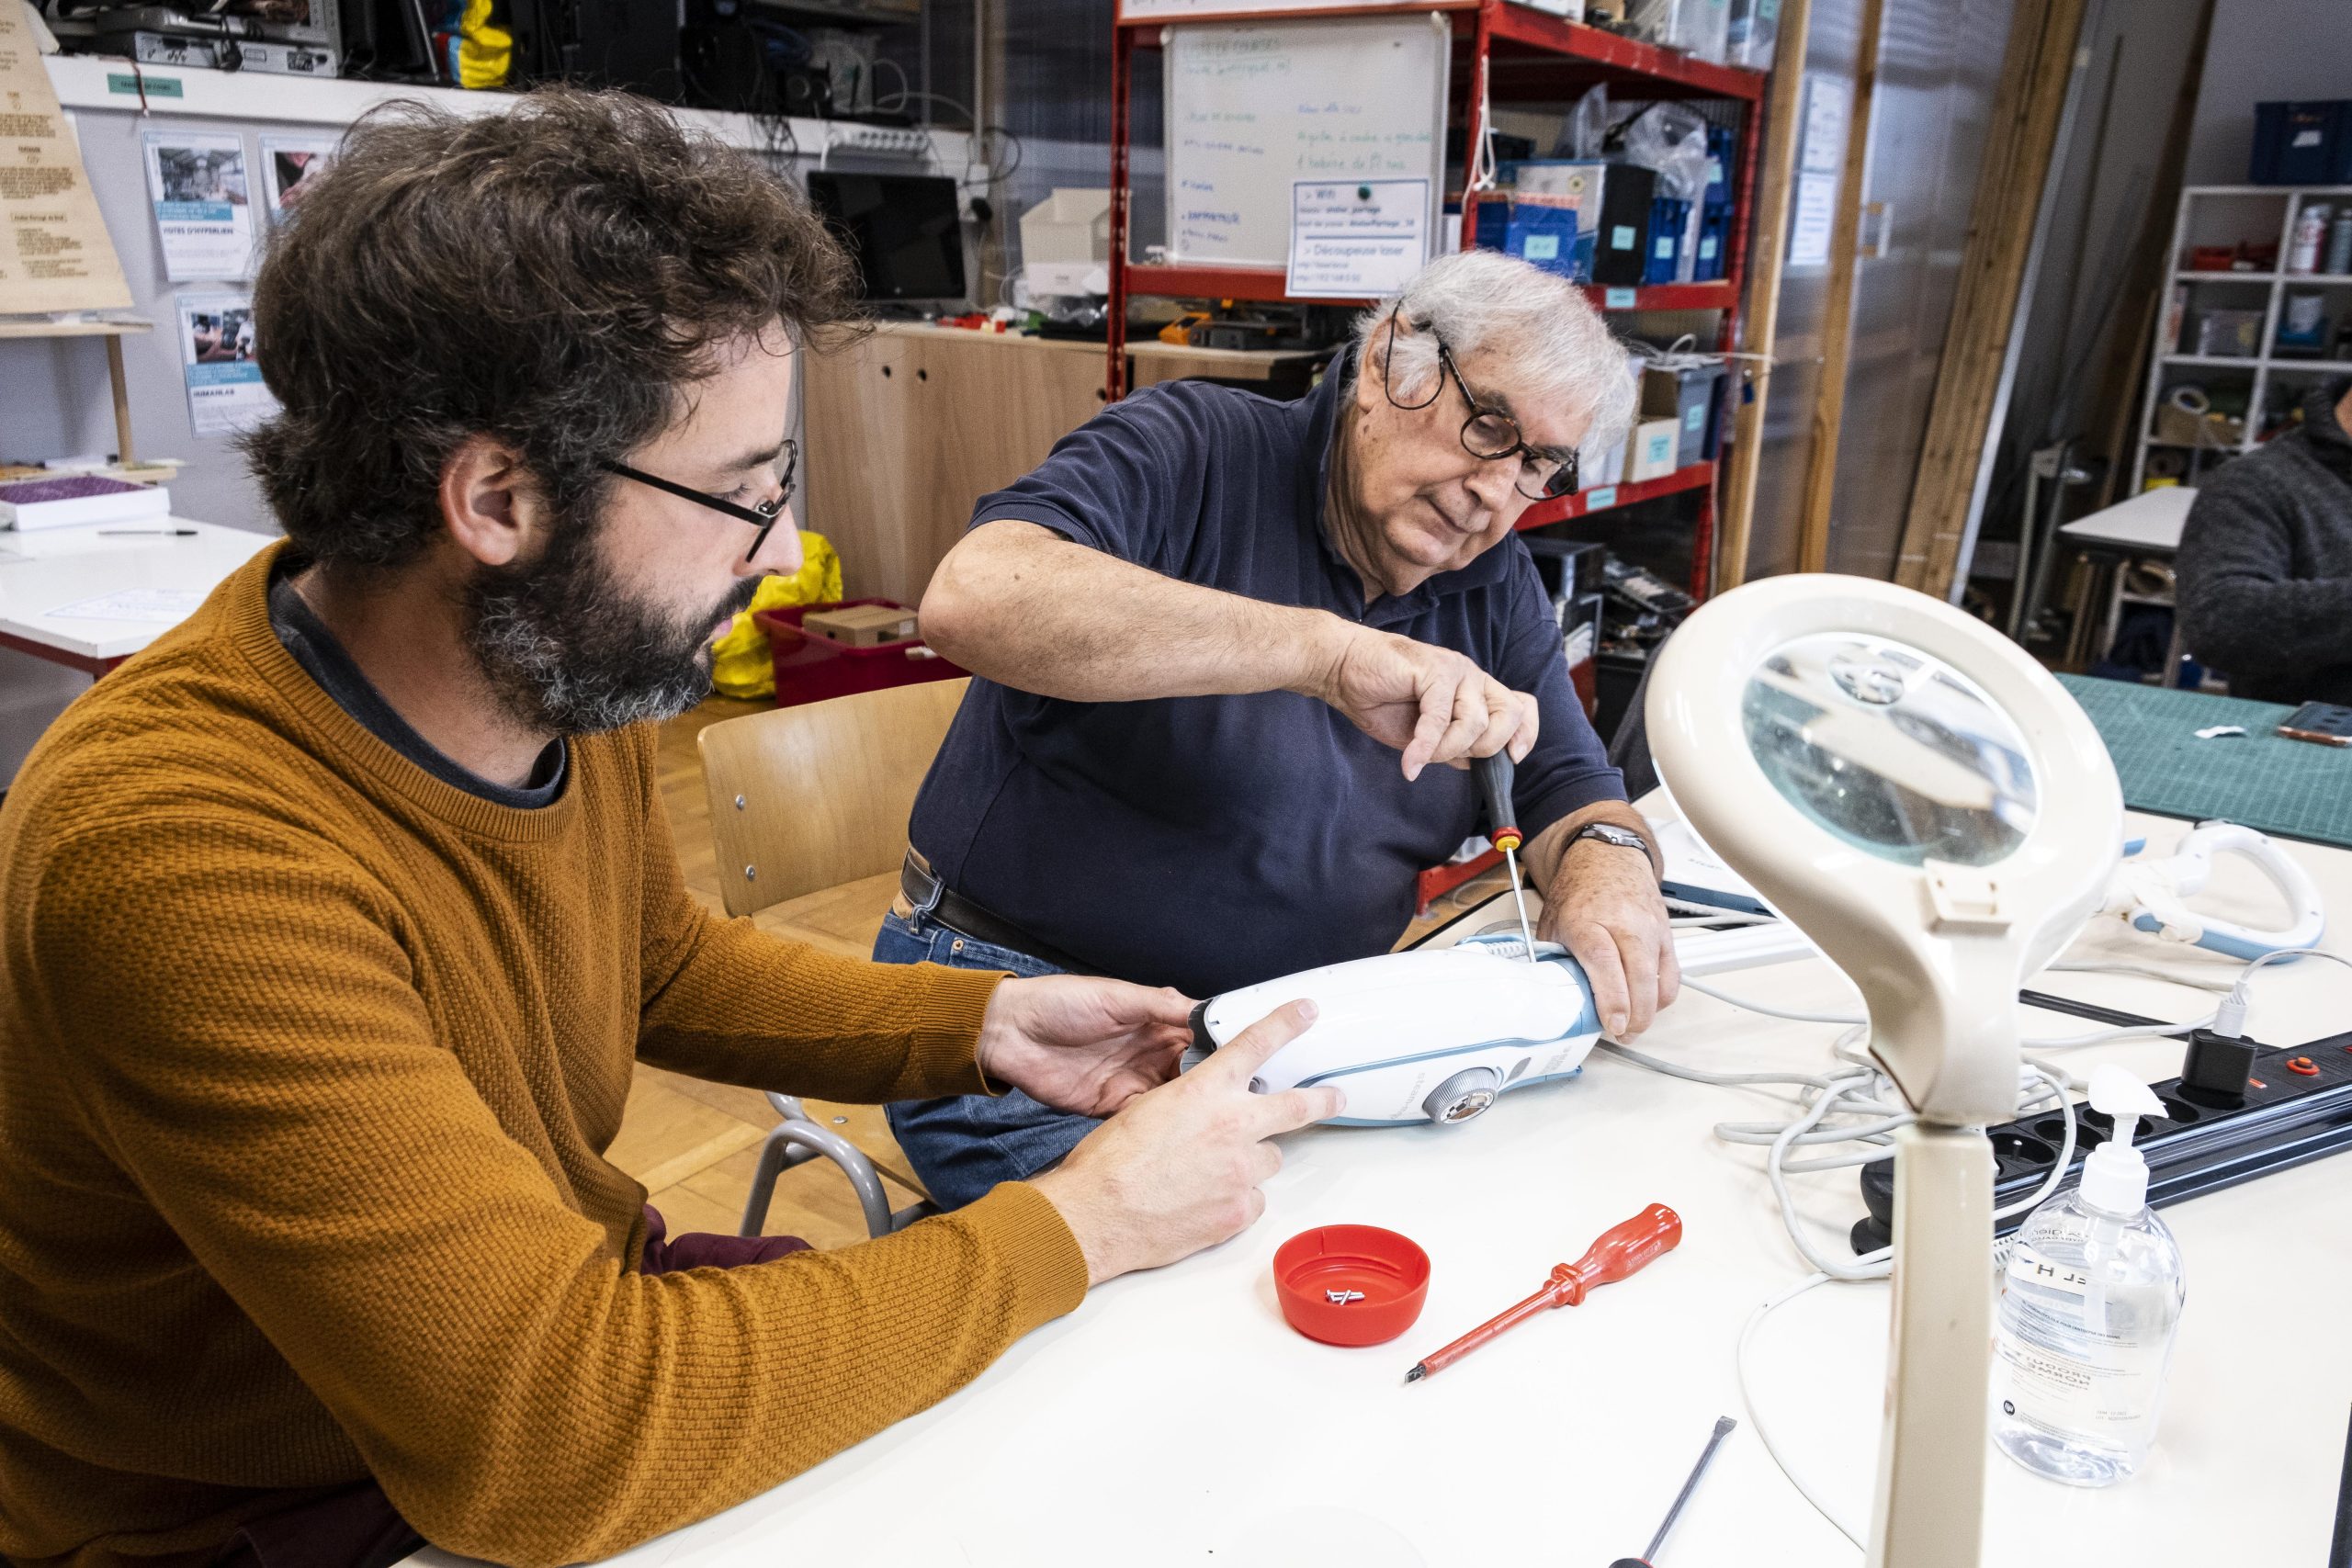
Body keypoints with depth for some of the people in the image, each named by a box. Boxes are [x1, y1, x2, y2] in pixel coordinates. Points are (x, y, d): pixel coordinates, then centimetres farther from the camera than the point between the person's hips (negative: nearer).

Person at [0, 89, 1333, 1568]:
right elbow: (561, 1447, -34)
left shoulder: (569, 671, -10)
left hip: (574, 1316, 6)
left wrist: (980, 1023, -5)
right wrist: (1080, 1226, -26)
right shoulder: (184, 851, -33)